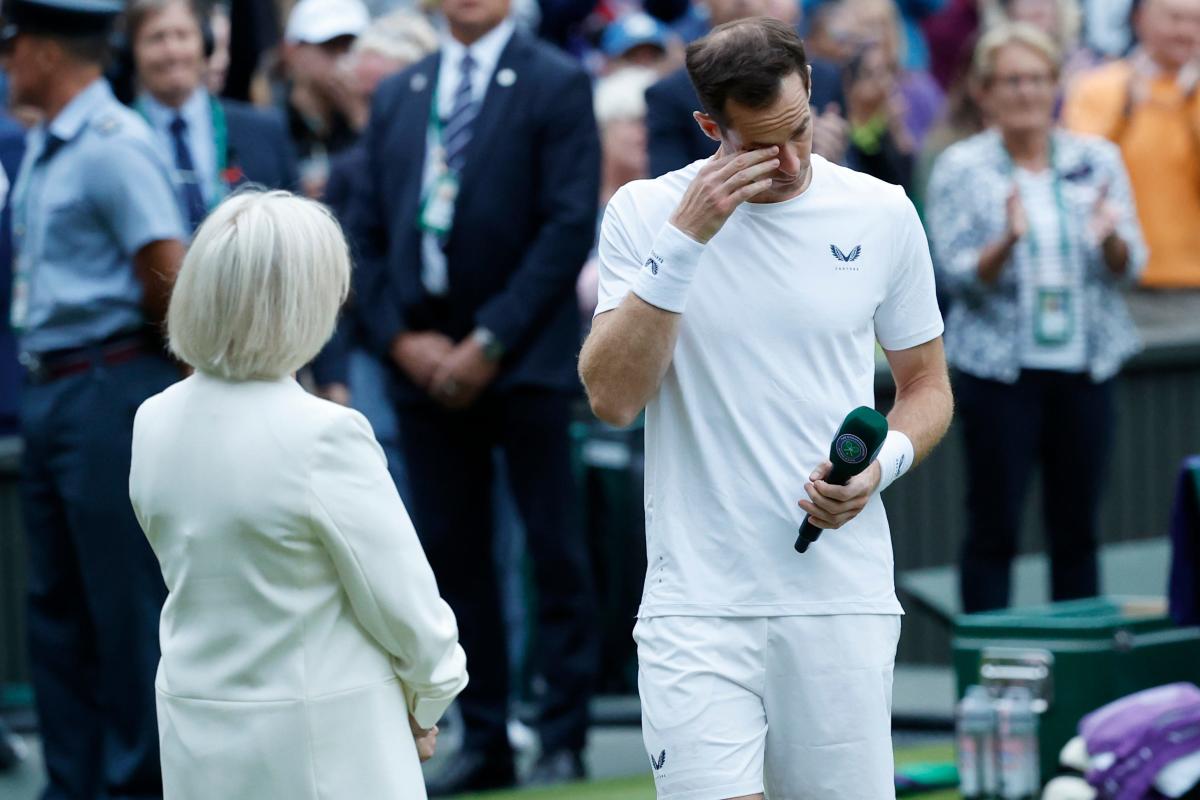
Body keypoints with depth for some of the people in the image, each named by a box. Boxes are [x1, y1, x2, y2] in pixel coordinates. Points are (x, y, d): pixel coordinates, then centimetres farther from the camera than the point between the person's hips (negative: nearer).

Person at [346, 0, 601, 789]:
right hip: (425, 361, 5)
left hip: (524, 360, -5)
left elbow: (570, 226, -9)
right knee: (453, 554, 5)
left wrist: (491, 341, -13)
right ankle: (485, 742, 11)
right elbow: (368, 233, 13)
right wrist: (401, 337, -2)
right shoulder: (396, 95, 14)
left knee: (555, 552, -2)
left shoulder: (558, 85, -1)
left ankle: (565, 742, 3)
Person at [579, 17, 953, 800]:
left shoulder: (883, 214, 4)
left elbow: (927, 384, 15)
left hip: (843, 601, 1)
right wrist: (681, 241, -16)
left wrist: (880, 464, -6)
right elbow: (613, 398, -9)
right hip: (698, 607, -1)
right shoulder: (645, 214, 1)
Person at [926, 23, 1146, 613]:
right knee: (994, 527, -2)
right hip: (999, 365, -3)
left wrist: (1110, 238, -19)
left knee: (1077, 527, 7)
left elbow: (1128, 268, 3)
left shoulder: (1098, 161, 7)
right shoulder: (961, 168, 0)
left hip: (1084, 361, 3)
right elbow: (958, 276, -6)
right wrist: (1008, 242, -24)